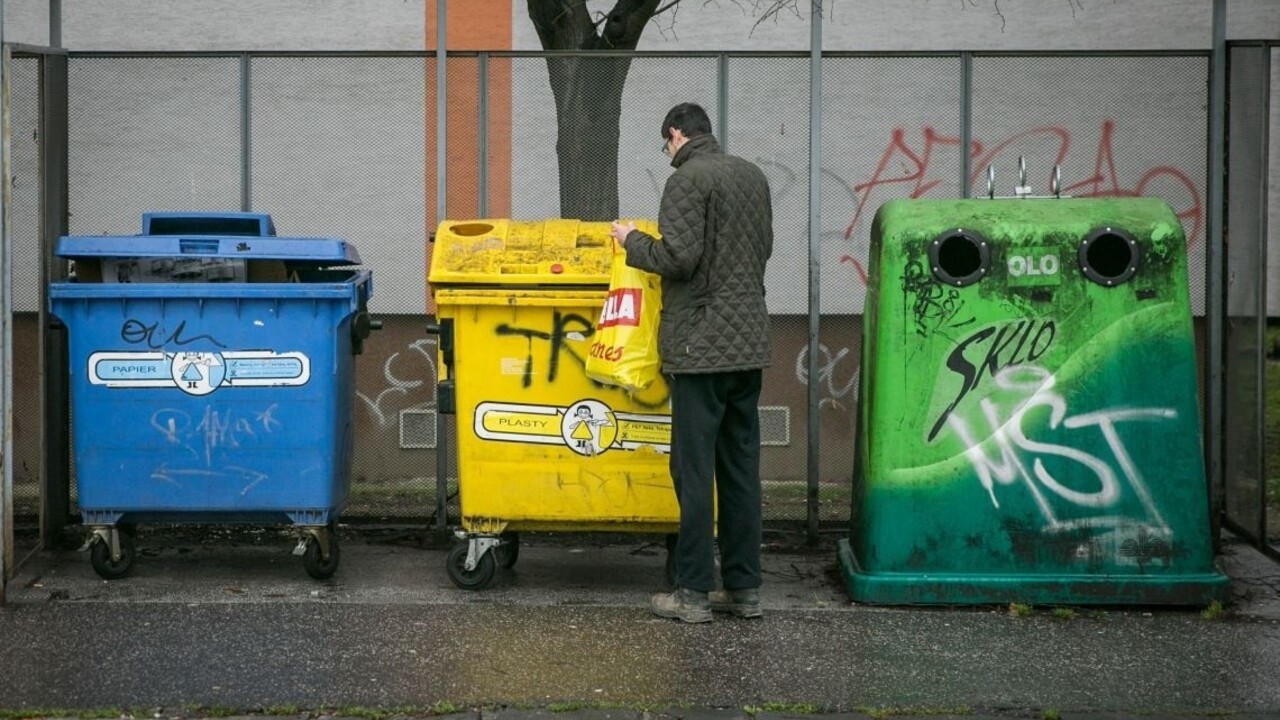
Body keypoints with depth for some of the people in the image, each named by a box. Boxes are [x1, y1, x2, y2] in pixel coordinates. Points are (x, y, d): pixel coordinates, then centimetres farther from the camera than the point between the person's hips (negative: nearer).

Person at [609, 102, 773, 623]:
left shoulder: (689, 179, -10)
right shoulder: (753, 176, 14)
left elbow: (678, 257, -18)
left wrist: (631, 242, -2)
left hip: (702, 345, -8)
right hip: (749, 343, 8)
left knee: (694, 470, -3)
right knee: (741, 469, 11)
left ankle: (693, 593, 1)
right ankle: (744, 589, 15)